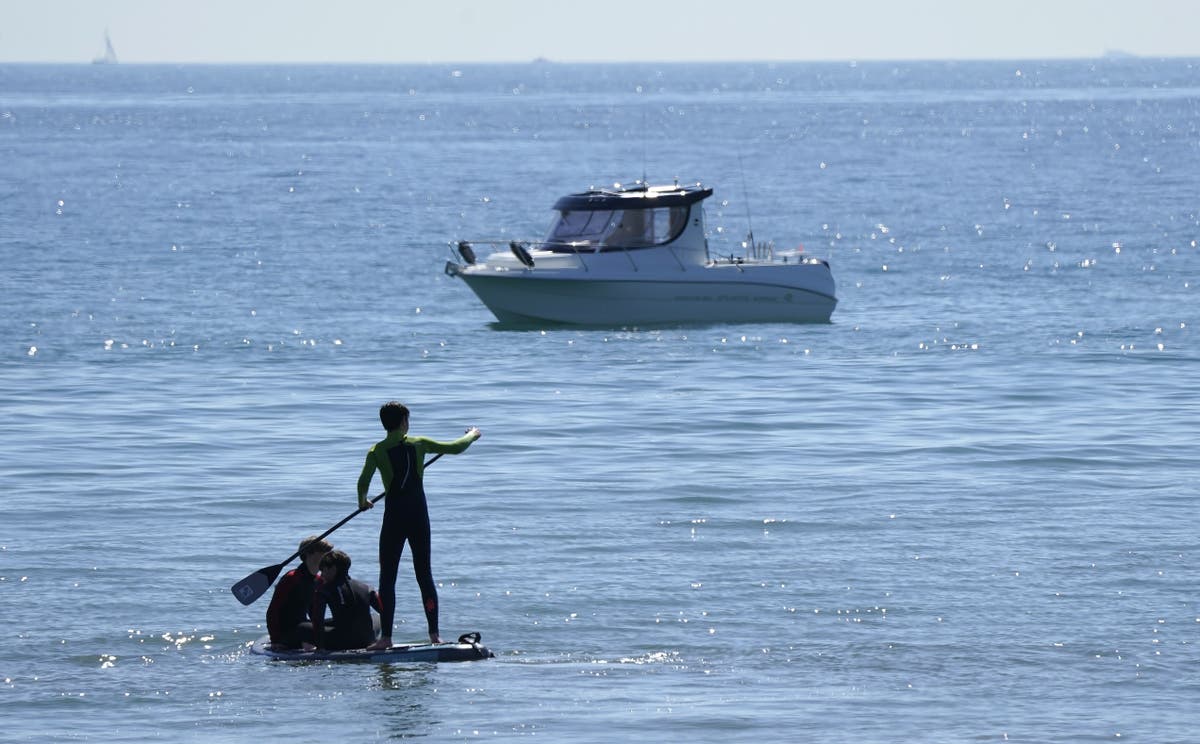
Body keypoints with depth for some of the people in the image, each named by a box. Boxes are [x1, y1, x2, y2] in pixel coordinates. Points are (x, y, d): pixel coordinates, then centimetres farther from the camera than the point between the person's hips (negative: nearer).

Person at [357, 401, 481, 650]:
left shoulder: (377, 451, -6)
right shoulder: (419, 444, 0)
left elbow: (363, 481, -15)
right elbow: (455, 448, 9)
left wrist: (363, 500, 7)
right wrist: (472, 435, 30)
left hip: (394, 517, -3)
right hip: (419, 516, 3)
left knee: (387, 578, 1)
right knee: (424, 575, 11)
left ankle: (386, 636, -6)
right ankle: (434, 634, 9)